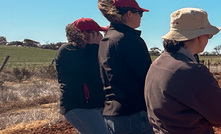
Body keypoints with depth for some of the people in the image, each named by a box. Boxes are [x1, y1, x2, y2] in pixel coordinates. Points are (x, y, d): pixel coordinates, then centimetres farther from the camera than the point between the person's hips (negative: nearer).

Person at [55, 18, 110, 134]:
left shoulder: (84, 50, 19)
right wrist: (94, 46, -11)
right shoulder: (67, 51, -10)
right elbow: (90, 74, -21)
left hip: (95, 106, 10)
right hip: (78, 108, -9)